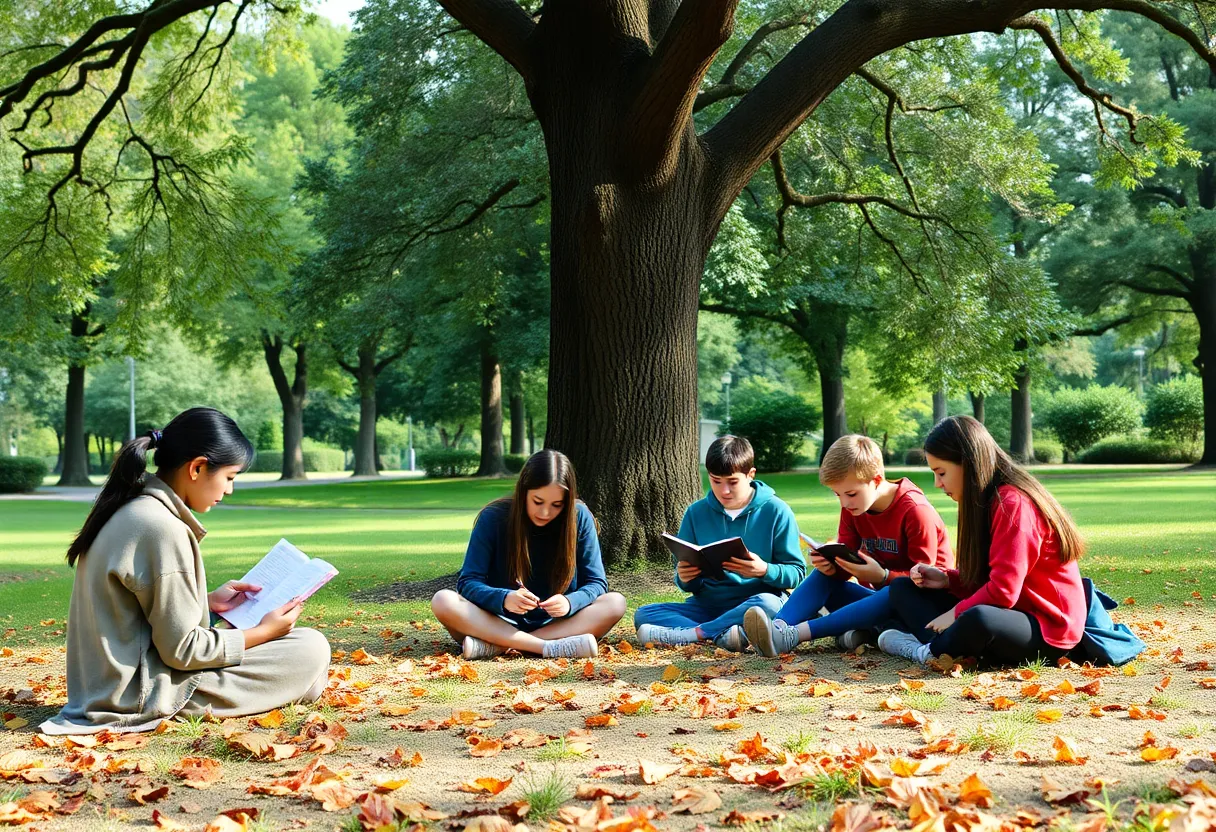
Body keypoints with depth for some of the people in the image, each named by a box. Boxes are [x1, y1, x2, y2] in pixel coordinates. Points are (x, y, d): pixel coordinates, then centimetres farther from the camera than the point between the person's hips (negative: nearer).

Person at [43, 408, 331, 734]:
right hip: (143, 695, -9)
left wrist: (208, 600, 13)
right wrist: (264, 632, -7)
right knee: (312, 649, -9)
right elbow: (182, 651, -18)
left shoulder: (128, 509, 6)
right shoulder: (164, 529, -22)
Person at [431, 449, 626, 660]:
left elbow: (596, 583, -6)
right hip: (500, 623, -1)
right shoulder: (493, 518, -10)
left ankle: (498, 646, -31)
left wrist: (569, 602, -29)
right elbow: (468, 583, -11)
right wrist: (503, 599, -33)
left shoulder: (579, 518, -8)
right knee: (443, 601, -26)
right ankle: (551, 647, -35)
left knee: (615, 603, -26)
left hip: (557, 624, 1)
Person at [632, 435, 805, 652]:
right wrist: (685, 579, -15)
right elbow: (691, 585, 10)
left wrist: (764, 570, -25)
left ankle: (691, 633, -30)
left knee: (767, 604, -39)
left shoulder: (776, 511, -2)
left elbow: (796, 572, -4)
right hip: (708, 605, 3)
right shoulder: (696, 513, 7)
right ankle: (719, 634, -36)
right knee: (643, 614, -19)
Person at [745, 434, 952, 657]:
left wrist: (881, 576, -35)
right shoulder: (852, 507, 0)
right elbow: (847, 562, 0)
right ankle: (778, 626, -39)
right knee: (823, 576, -10)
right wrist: (830, 565, -23)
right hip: (879, 597, 7)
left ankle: (793, 635, -50)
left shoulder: (916, 511, -19)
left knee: (894, 597, -38)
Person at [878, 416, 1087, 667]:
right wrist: (945, 579, -2)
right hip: (1010, 614, 10)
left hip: (1047, 628, -10)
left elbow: (1003, 590, -24)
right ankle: (944, 644, -17)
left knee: (977, 619, -43)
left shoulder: (1012, 503, -19)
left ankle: (930, 650, -12)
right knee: (903, 589, 9)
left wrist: (956, 614, -14)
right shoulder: (986, 502, 10)